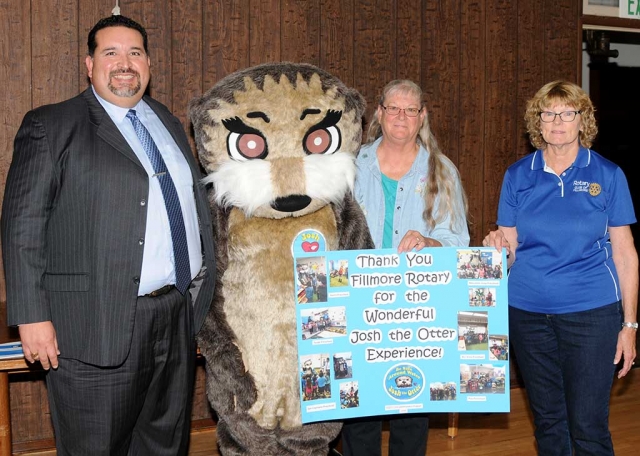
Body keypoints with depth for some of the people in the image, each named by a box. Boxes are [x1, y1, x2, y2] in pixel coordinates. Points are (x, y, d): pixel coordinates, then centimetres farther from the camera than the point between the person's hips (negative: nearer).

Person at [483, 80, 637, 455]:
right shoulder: (518, 175, 4)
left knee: (588, 425, -1)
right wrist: (498, 245, -17)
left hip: (591, 312, -2)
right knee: (547, 420, 15)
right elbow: (509, 250, 7)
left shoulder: (607, 175, -1)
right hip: (528, 312, 3)